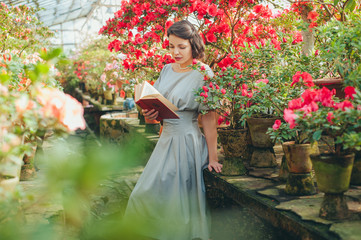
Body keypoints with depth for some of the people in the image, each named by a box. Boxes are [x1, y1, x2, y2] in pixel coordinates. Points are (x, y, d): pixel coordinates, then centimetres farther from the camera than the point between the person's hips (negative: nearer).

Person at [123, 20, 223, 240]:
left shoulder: (202, 75, -12)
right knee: (150, 193, 14)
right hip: (166, 139, 7)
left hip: (187, 141, -7)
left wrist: (212, 158, -13)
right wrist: (149, 114, -10)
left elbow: (209, 119, -14)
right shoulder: (167, 70, 8)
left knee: (176, 199, 1)